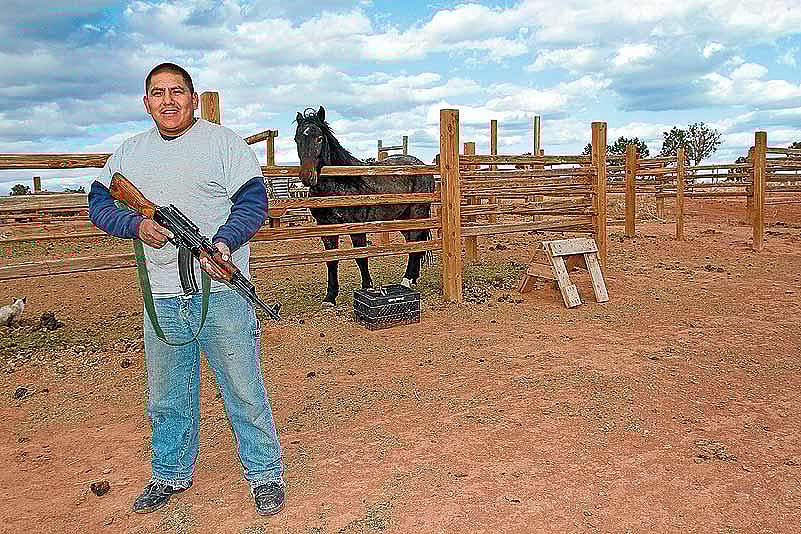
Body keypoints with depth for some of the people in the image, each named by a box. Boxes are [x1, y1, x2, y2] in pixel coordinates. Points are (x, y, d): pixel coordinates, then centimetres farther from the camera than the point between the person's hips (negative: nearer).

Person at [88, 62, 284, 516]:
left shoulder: (223, 142, 0)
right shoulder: (130, 152, 14)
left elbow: (254, 201, -6)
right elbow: (100, 203, 15)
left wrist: (224, 242, -23)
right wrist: (137, 225, -6)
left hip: (221, 290, -4)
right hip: (162, 298, 5)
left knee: (244, 390, 3)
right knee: (167, 399, 17)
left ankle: (266, 474, 20)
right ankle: (171, 475, 37)